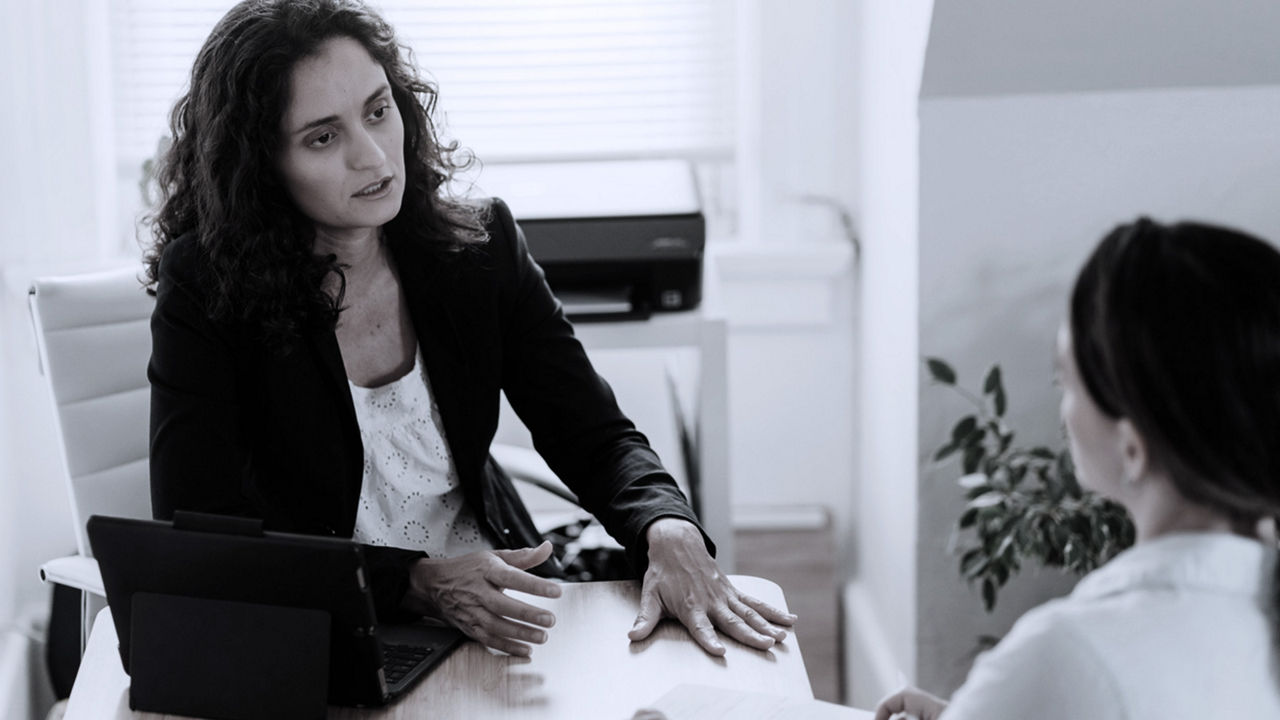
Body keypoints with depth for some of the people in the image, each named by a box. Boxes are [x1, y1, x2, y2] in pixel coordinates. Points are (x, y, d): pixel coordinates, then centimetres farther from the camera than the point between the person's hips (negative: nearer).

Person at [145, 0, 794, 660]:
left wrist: (670, 533, -22)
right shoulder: (205, 290, -13)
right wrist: (420, 582, -29)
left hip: (496, 619, 1)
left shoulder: (479, 247, -3)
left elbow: (594, 438, 0)